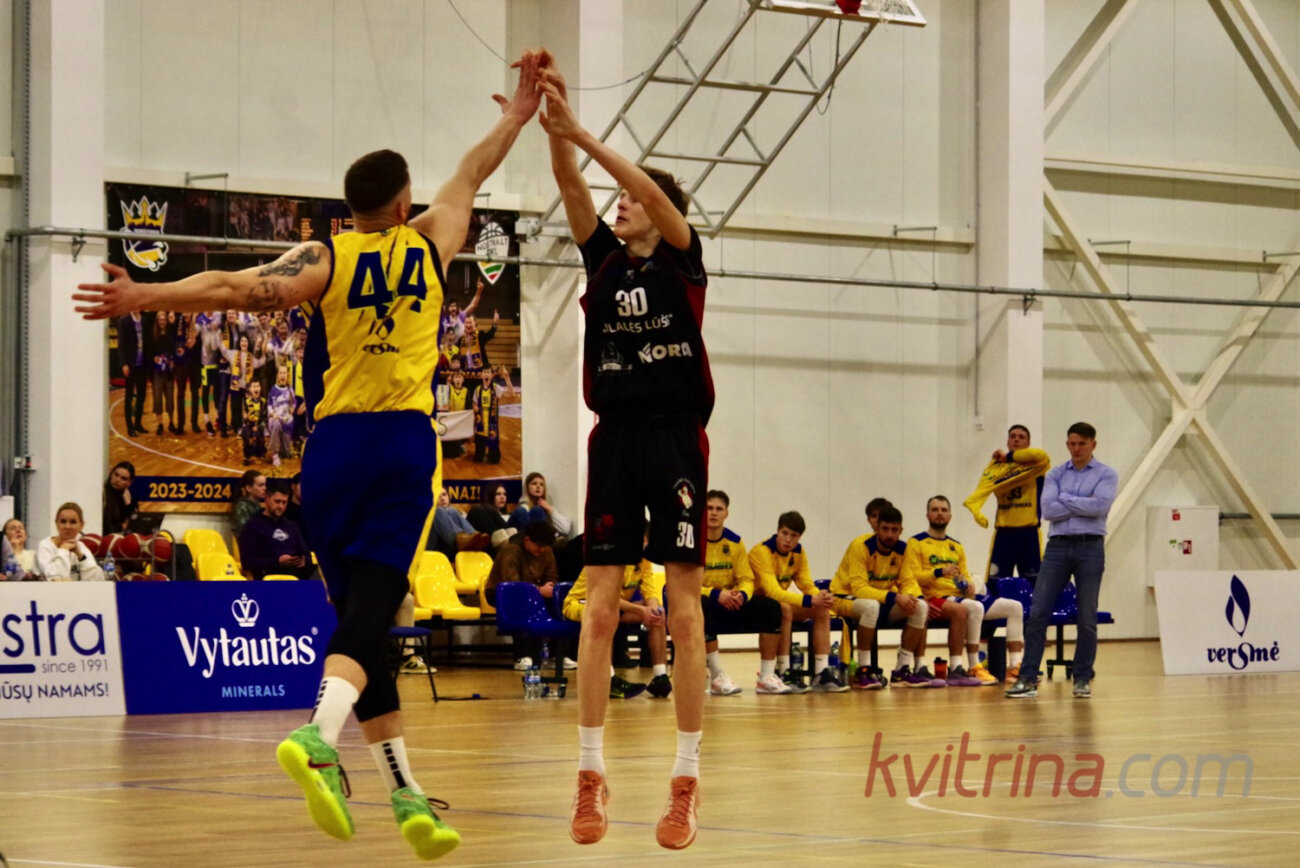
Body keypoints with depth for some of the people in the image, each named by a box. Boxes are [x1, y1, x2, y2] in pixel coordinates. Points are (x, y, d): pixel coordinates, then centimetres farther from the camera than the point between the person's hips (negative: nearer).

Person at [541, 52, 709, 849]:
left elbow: (656, 194, -15)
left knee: (684, 611, -3)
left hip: (677, 440, -4)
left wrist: (581, 133, -22)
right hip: (615, 440, 4)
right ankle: (591, 775, 3)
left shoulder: (682, 260, 1)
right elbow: (573, 188, -2)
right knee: (600, 608, -1)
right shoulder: (604, 257, 12)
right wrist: (553, 126, -18)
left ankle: (687, 781, -1)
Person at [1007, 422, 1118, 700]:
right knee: (1038, 613, -5)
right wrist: (1083, 506, -6)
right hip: (1058, 546, 2)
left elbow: (1100, 505, -14)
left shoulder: (1106, 475, 4)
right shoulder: (1055, 475, 12)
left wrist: (1065, 499, -5)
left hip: (1090, 547, -2)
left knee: (1087, 619, 1)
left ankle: (1083, 679, 11)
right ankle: (1027, 679, -4)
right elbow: (1048, 509, -3)